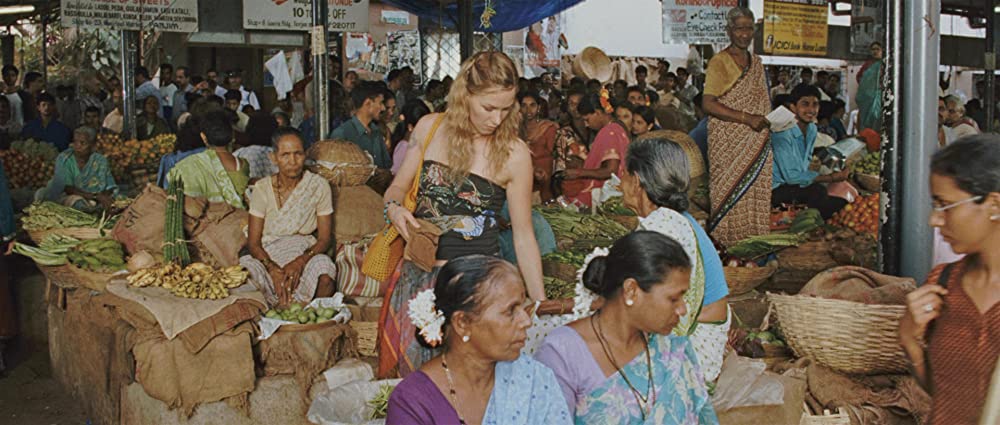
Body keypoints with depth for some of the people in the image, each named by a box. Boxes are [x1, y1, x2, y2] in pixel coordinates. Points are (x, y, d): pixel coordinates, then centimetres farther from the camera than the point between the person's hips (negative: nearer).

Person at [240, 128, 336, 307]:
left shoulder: (319, 185, -2)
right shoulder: (262, 188, -2)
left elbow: (325, 238, -2)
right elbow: (253, 242, -4)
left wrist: (300, 261, -22)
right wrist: (273, 269, -24)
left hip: (306, 253, 0)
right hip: (268, 256, 0)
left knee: (325, 279, -35)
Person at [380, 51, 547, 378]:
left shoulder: (514, 154, -8)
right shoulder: (430, 128, 1)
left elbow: (523, 237, -3)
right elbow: (399, 187, 13)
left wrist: (540, 303, -5)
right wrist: (394, 208, -10)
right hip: (419, 273, 3)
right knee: (410, 370, 14)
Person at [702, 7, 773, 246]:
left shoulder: (756, 63, 16)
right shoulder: (719, 62, -5)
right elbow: (708, 104, -15)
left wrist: (768, 122, 6)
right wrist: (746, 118, -19)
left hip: (755, 143, 6)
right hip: (728, 142, -6)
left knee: (755, 195, 4)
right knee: (729, 195, -5)